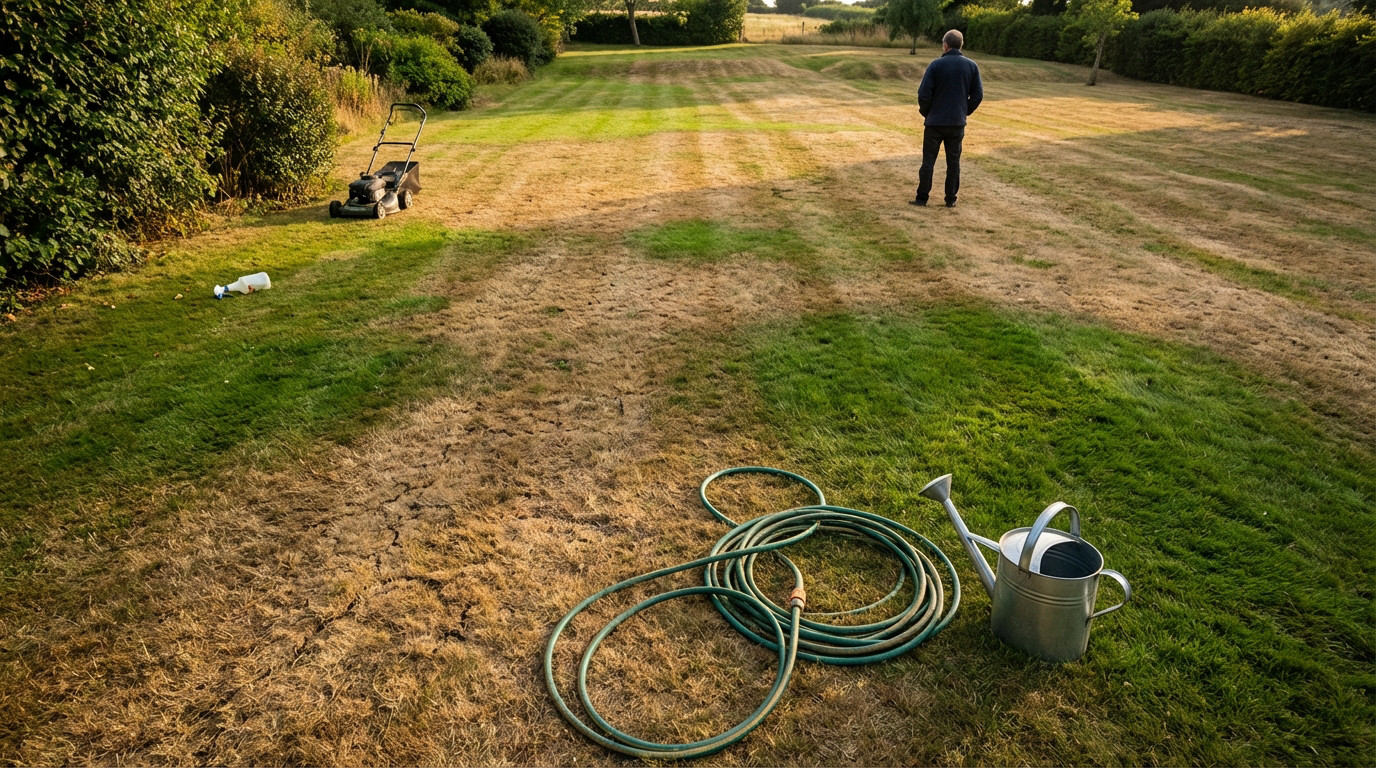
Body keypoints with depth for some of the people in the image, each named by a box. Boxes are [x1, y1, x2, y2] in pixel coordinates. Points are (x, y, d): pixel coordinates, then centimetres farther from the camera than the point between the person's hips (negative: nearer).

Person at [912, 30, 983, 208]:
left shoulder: (936, 65, -9)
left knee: (928, 161, 4)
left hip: (935, 122, -3)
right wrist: (965, 112, 14)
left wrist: (925, 112, 5)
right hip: (958, 123, 3)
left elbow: (924, 94, -11)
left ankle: (922, 198, 6)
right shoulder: (972, 66, 2)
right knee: (953, 162, 10)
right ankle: (951, 200, 12)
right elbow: (978, 95, 3)